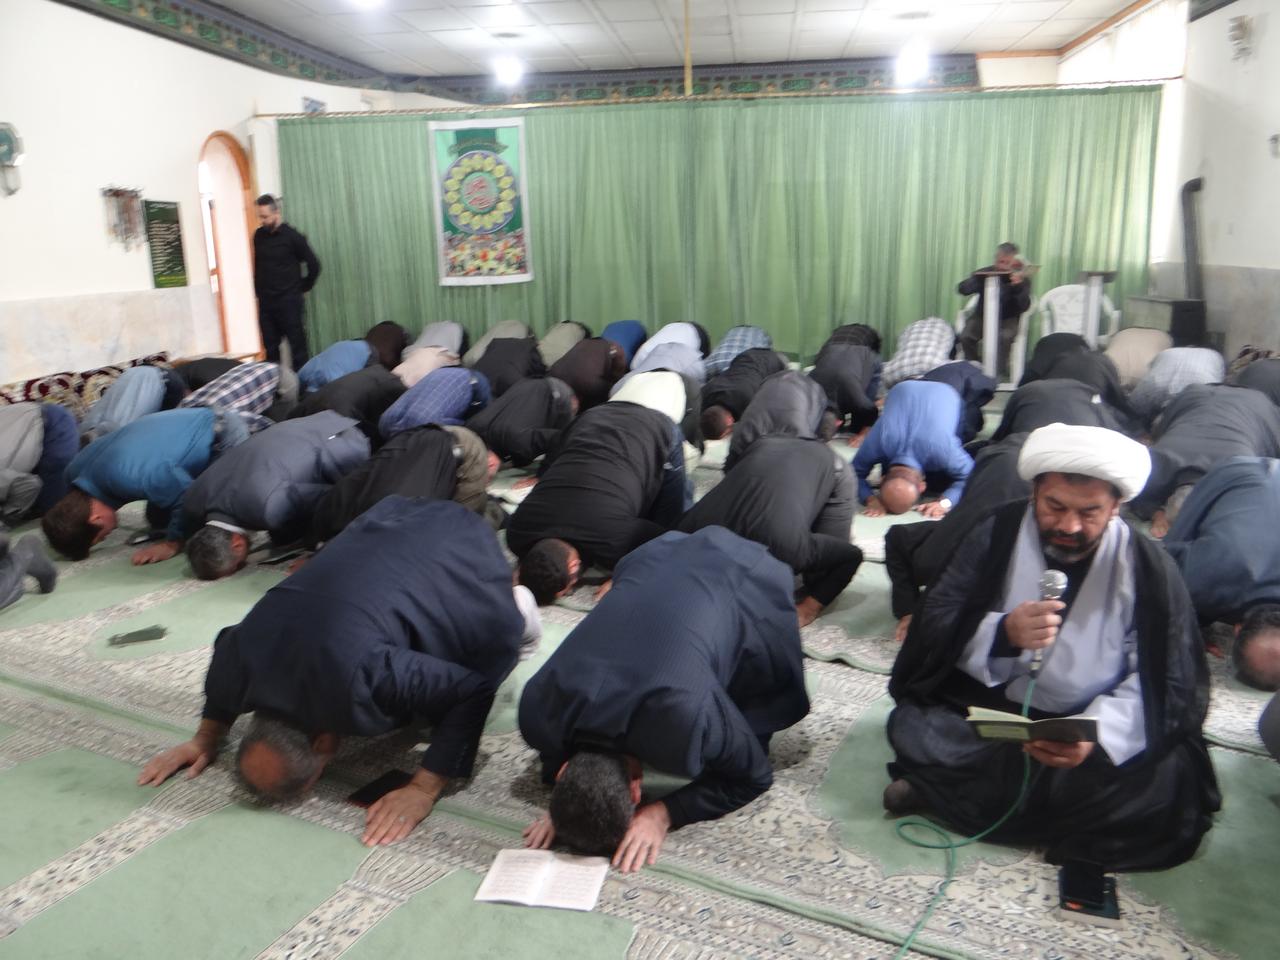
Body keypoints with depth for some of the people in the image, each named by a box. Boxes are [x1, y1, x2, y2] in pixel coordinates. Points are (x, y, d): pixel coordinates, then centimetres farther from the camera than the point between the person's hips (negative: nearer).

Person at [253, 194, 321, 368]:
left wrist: (303, 287, 2)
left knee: (297, 346, -2)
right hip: (266, 302, 5)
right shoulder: (259, 236, 8)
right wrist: (258, 291, 13)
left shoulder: (292, 236, -7)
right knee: (270, 348, 7)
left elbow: (314, 265, -5)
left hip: (288, 301, -5)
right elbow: (257, 265, 18)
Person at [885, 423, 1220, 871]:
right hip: (988, 713, 0)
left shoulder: (1149, 569, -5)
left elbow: (1170, 683, -8)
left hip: (1094, 734, 1)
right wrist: (1003, 633, -31)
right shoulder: (997, 534, -4)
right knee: (912, 725, -25)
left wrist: (1097, 734, -27)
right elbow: (934, 628, -9)